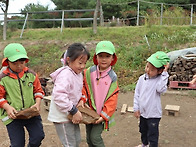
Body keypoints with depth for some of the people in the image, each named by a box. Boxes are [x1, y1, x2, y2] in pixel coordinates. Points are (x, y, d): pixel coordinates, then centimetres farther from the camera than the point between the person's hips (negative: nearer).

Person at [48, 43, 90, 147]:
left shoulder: (78, 74, 5)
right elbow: (59, 96, -33)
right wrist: (74, 111, -28)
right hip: (62, 116, -9)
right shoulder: (65, 75, -26)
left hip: (72, 115, 9)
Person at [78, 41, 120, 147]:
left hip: (102, 113, -3)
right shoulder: (89, 72, -5)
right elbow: (83, 87, 7)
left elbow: (112, 100, -10)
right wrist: (82, 99, -8)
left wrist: (104, 115, -14)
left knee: (95, 137, -9)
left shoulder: (112, 77, -10)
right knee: (89, 138, 14)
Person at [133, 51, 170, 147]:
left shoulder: (161, 79, -16)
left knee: (152, 135, 5)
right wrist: (136, 108, 2)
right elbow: (137, 94, 3)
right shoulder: (142, 78, -4)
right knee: (143, 131, 28)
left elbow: (161, 89, -38)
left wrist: (164, 73, -34)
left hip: (154, 114, -5)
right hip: (142, 112, 6)